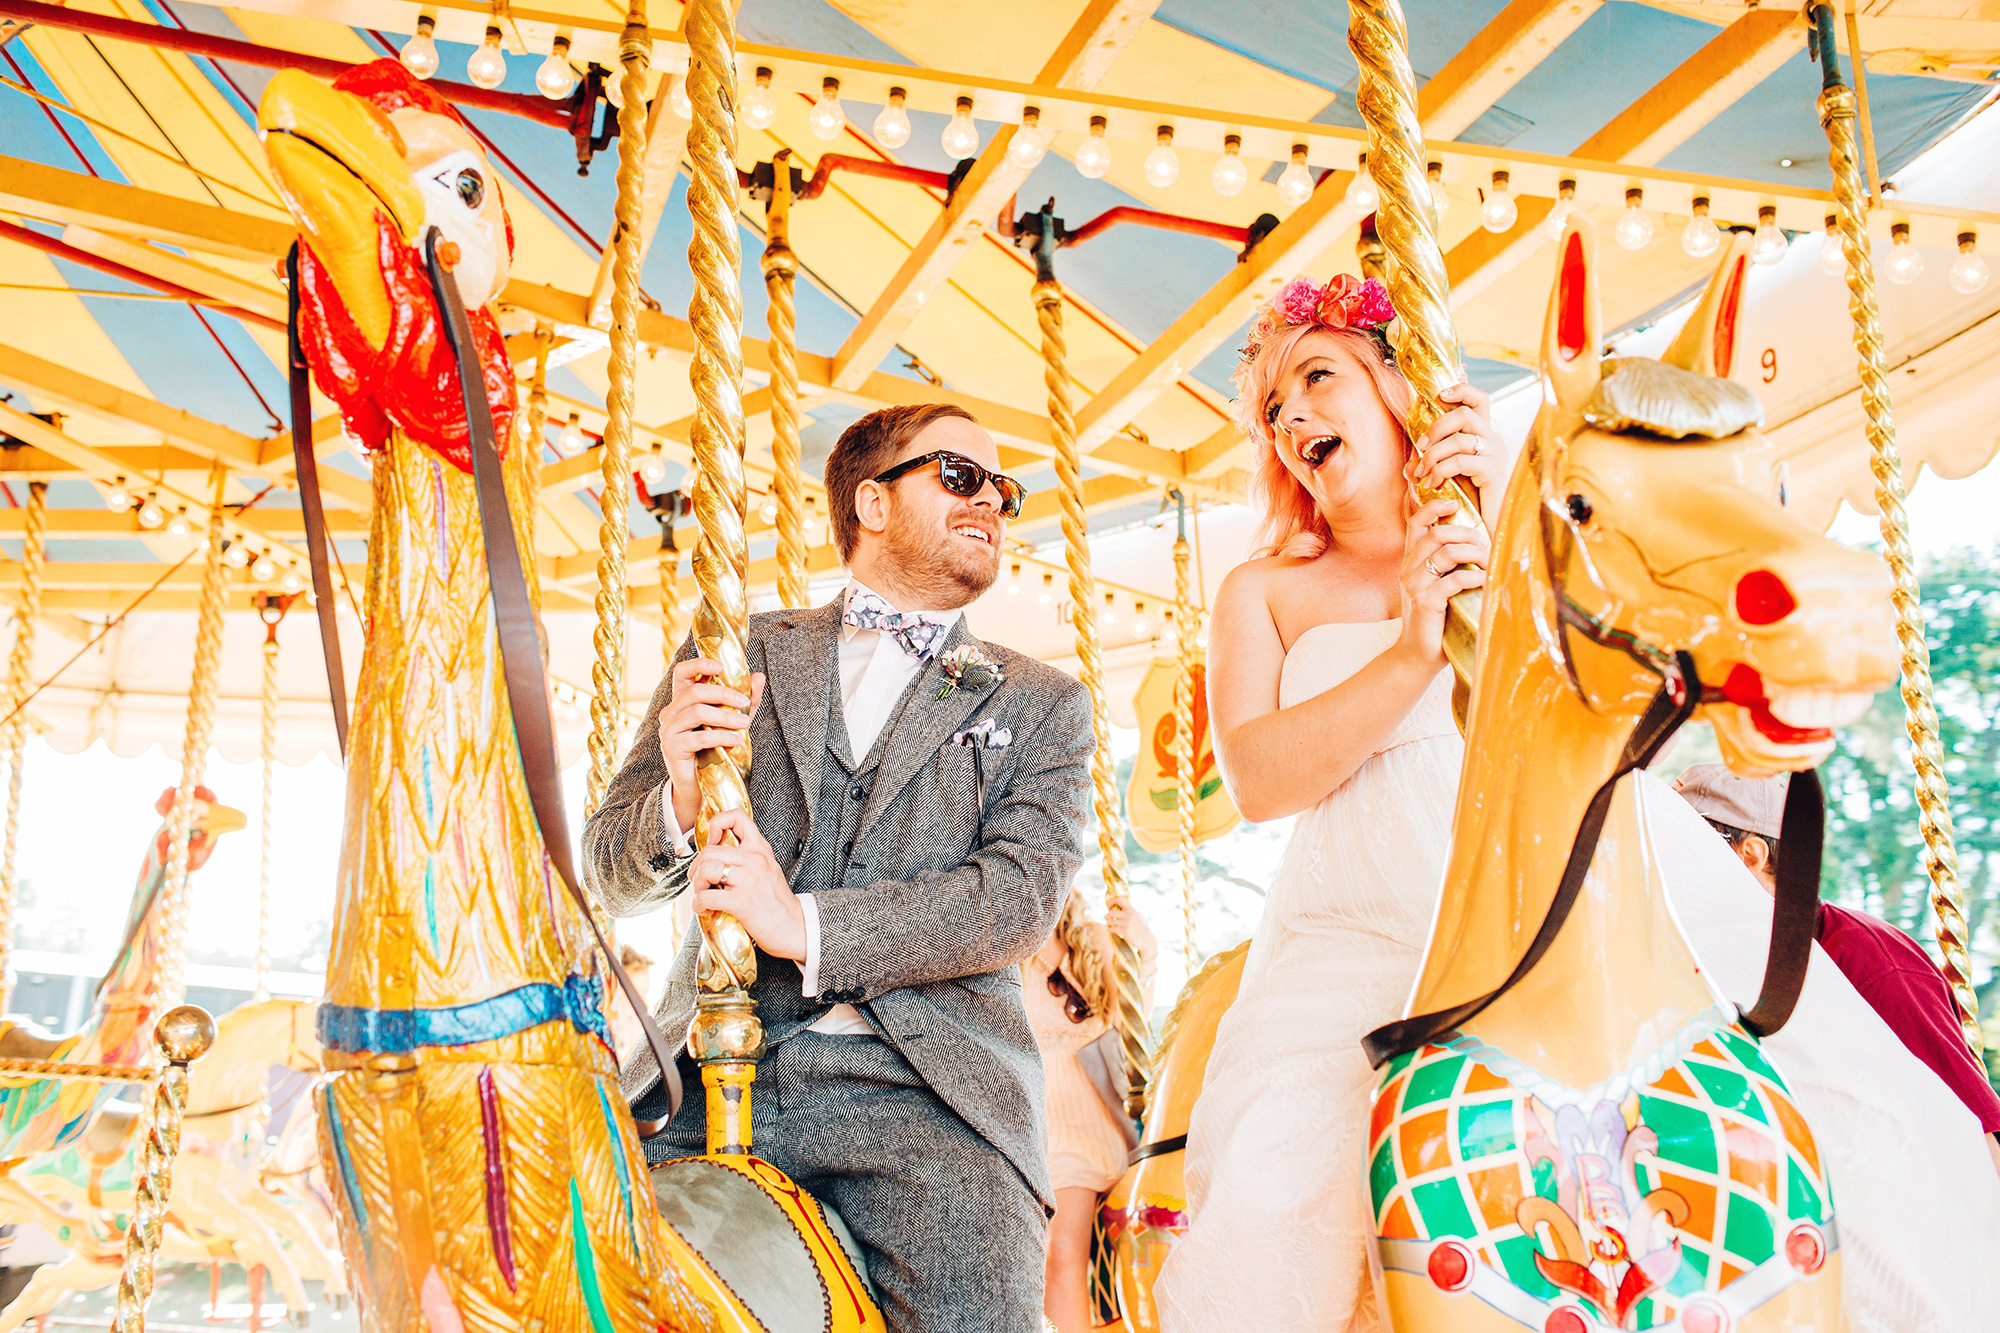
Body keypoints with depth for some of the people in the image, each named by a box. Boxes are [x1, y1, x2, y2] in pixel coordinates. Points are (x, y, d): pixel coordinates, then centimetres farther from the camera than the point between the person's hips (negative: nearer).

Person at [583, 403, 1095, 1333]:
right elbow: (614, 878, 13)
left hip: (927, 1087, -1)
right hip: (709, 1080, 1)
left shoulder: (1042, 704, 13)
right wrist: (677, 806, -11)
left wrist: (810, 927, -16)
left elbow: (1024, 895, -3)